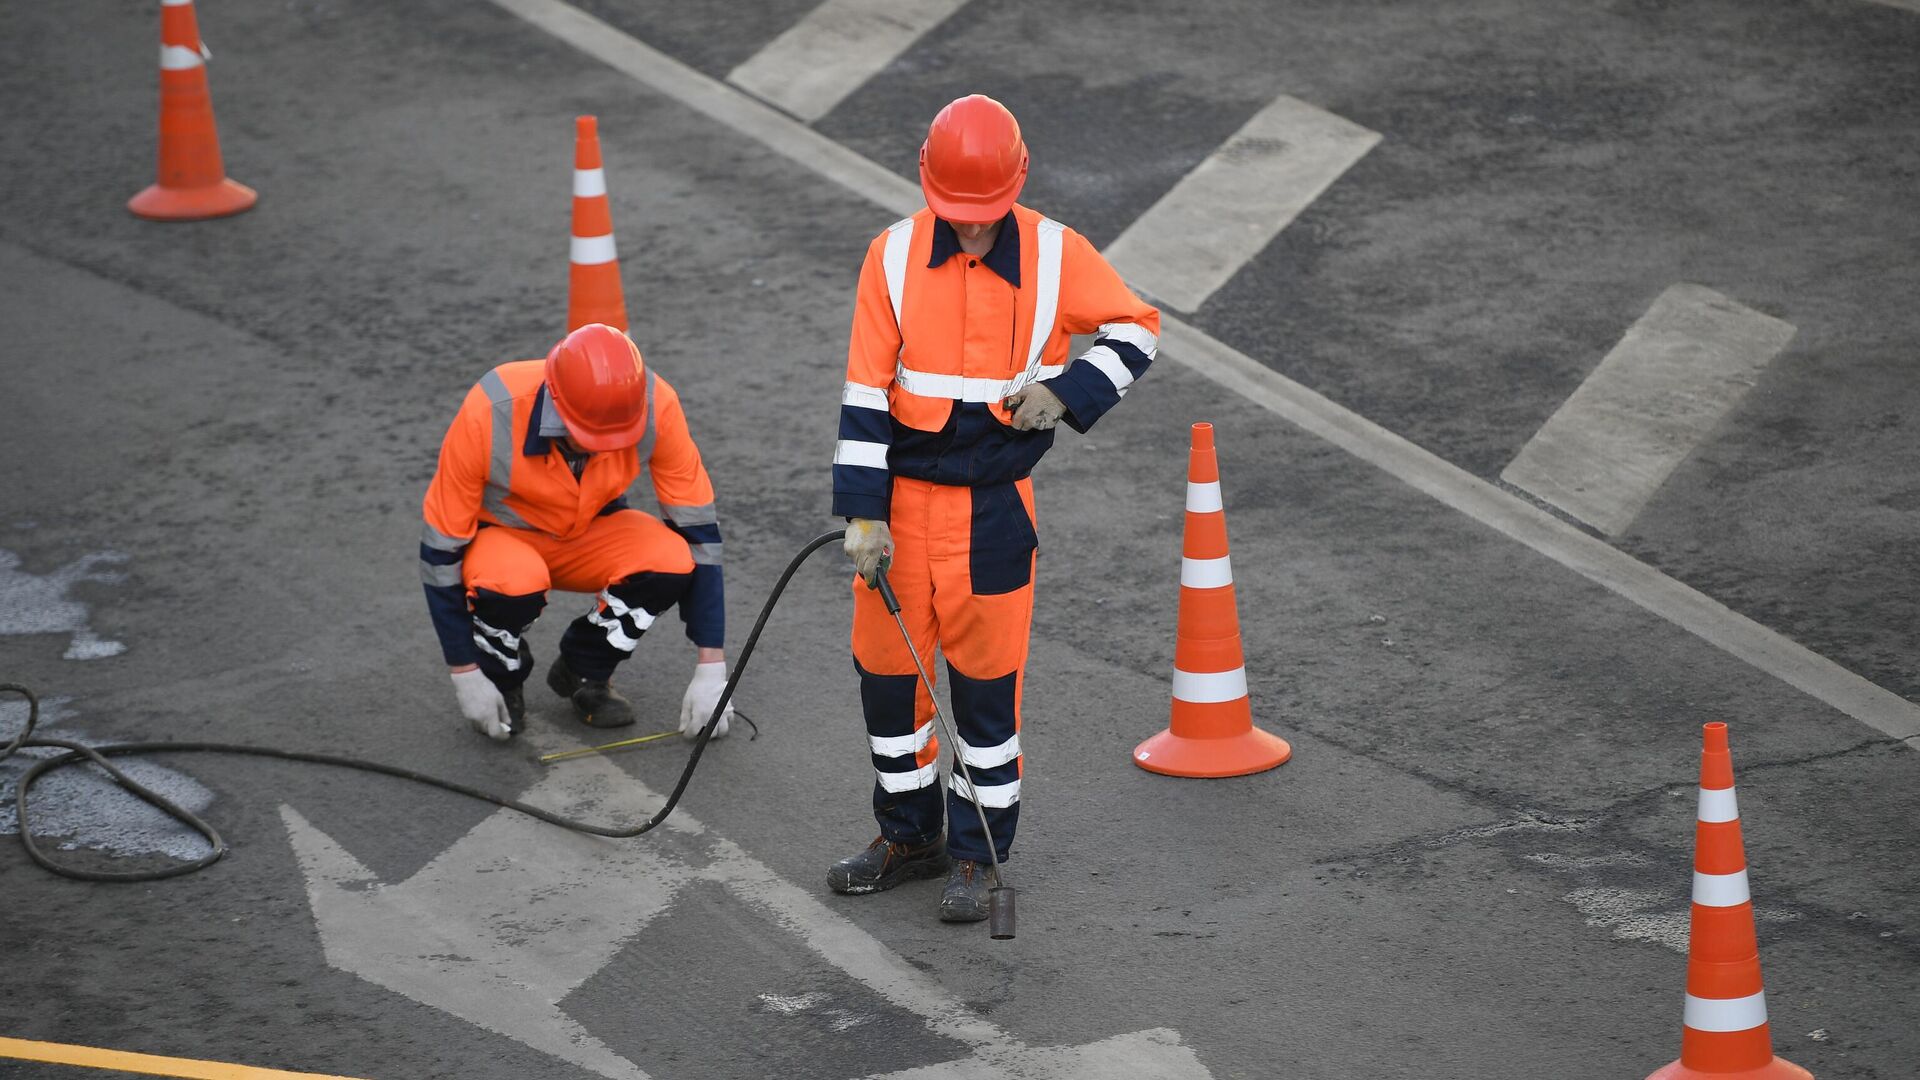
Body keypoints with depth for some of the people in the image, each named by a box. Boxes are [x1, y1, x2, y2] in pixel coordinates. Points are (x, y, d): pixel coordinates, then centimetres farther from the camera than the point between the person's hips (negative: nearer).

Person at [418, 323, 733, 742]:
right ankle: (501, 675, -2)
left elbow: (697, 530, -18)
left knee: (672, 561, -28)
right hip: (501, 534, -2)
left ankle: (585, 672, 0)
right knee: (514, 584, -37)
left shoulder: (653, 405, -28)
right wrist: (465, 674, -18)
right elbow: (441, 547, -22)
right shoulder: (488, 414, -33)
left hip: (589, 533, 3)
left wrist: (711, 667, -20)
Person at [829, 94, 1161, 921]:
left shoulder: (1055, 255, -7)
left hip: (994, 504, -2)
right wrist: (863, 513, -8)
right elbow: (866, 393, -4)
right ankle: (908, 835, 26)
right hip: (902, 492, 2)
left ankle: (976, 855, 14)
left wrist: (1064, 390, -11)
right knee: (885, 665, 8)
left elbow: (1137, 327, 6)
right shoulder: (895, 255, -5)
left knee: (986, 677, 1)